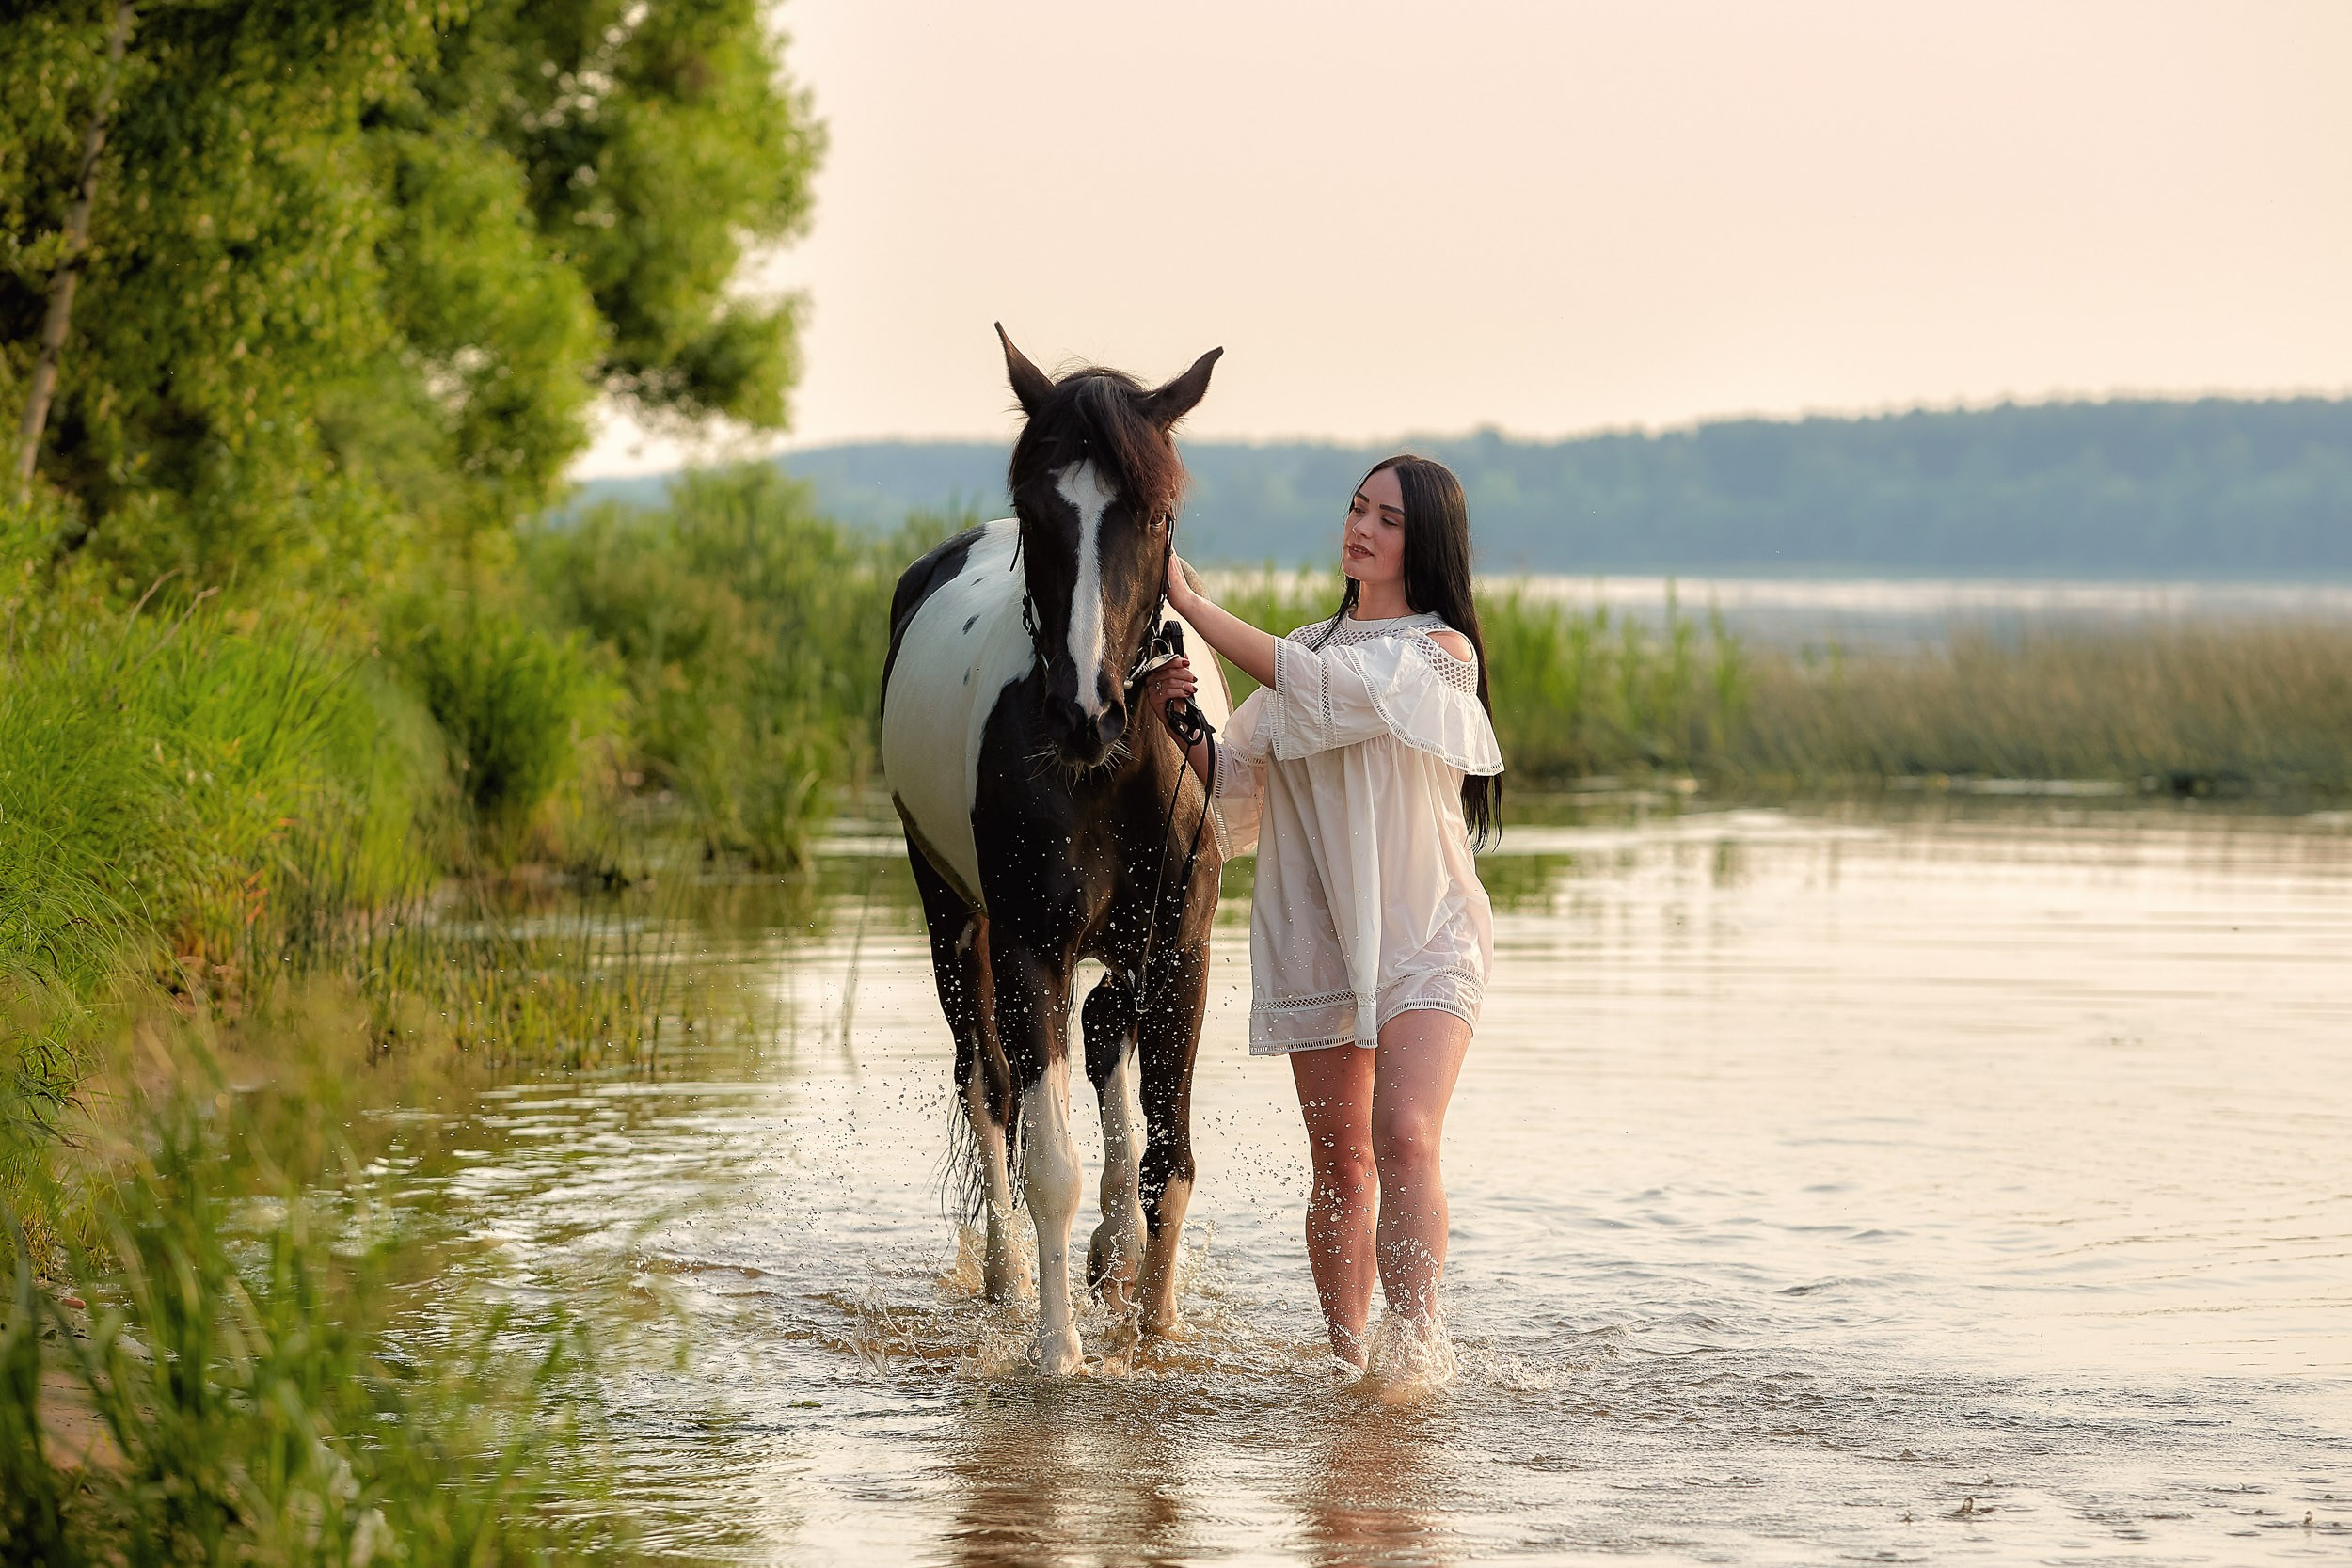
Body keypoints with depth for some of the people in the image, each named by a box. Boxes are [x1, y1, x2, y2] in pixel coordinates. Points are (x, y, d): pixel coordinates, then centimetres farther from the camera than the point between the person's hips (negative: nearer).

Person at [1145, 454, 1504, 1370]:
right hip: (1316, 939, 5)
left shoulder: (1441, 653, -5)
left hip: (1423, 929, -5)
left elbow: (1320, 689, -20)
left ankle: (1417, 1353, -25)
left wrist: (1191, 602, -18)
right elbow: (1235, 784, 13)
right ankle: (1348, 1363, 14)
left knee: (1405, 1139, -21)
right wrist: (1177, 723, -8)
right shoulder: (1306, 651, 14)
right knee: (1342, 1165, 6)